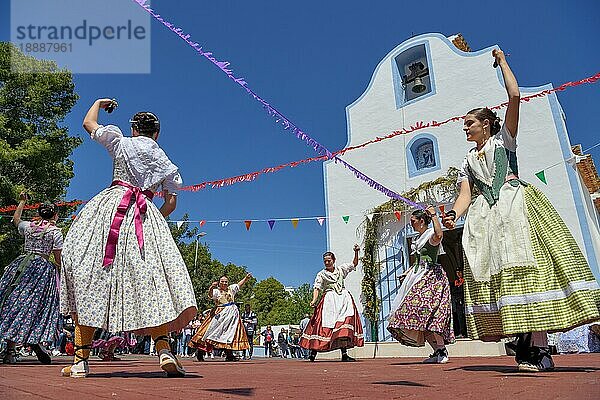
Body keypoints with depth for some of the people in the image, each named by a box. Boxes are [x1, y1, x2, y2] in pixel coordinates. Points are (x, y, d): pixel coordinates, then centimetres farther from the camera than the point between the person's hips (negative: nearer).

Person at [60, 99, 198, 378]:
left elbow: (88, 123, 25)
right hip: (147, 215, 2)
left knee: (89, 273, 0)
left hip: (111, 206, -1)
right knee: (152, 276, -1)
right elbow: (171, 203, 13)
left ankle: (80, 360, -2)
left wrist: (99, 102, 43)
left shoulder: (121, 143, 11)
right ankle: (164, 349, -15)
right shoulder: (166, 162, 16)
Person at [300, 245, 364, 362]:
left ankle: (344, 354, -12)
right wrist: (314, 300, -18)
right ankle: (313, 352, 1)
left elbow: (354, 264, 19)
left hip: (344, 298, 3)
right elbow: (317, 288, -2)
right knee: (324, 324, -9)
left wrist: (356, 252, 5)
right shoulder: (321, 274, 7)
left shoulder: (341, 269, 16)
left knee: (344, 324, -10)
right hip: (329, 300, -3)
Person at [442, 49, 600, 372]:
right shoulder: (468, 161, 24)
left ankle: (539, 349, -19)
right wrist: (453, 214, -11)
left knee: (526, 265, -17)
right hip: (485, 214, 5)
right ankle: (527, 345, -1)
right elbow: (465, 194, 10)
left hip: (514, 203, -4)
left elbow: (515, 96, 2)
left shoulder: (503, 139, 14)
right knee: (494, 270, -6)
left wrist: (502, 61, 14)